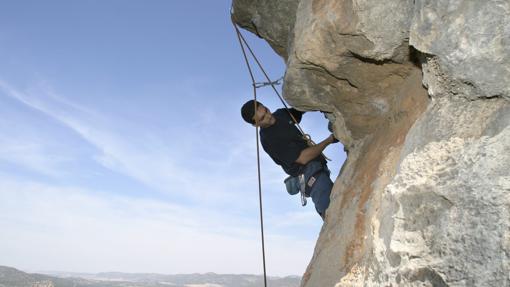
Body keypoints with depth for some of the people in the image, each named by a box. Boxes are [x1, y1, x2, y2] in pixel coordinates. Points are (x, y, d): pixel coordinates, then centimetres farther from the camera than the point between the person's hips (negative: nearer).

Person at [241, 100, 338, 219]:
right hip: (308, 171, -9)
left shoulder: (281, 114, 10)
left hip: (318, 164, 9)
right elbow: (303, 158, -20)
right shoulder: (268, 140, -17)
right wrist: (329, 140, -16)